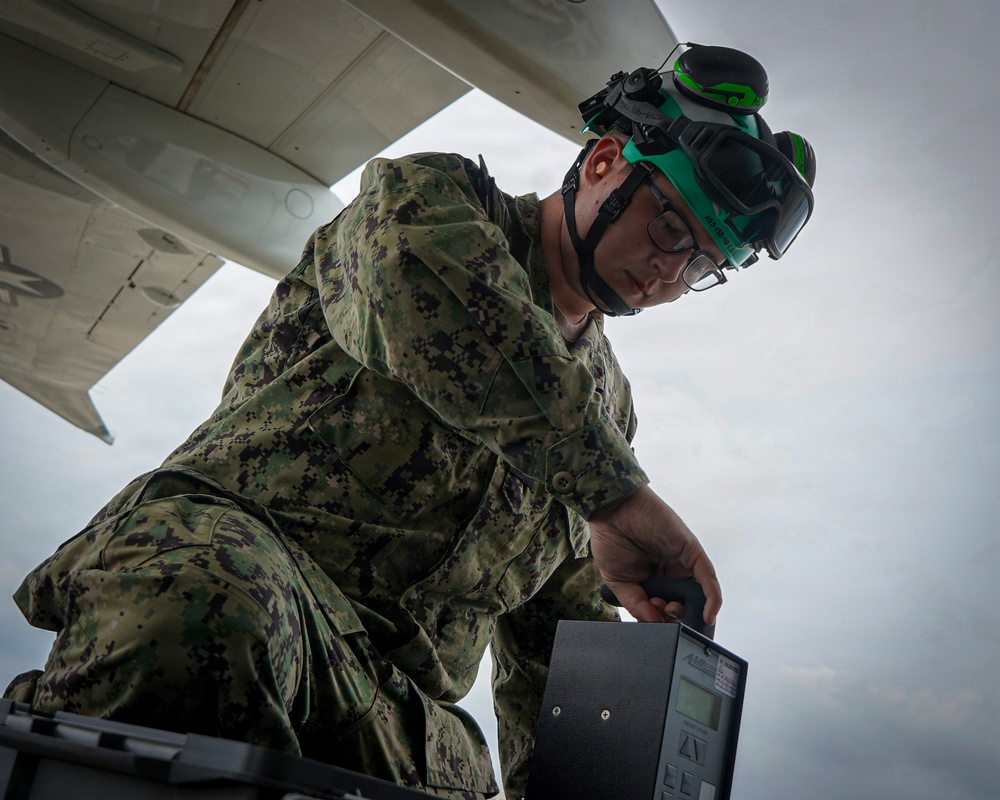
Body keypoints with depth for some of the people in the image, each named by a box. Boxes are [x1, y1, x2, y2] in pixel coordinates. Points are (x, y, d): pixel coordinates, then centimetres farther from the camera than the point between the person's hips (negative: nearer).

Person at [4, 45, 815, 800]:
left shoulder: (608, 402, 24)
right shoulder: (433, 196, 6)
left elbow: (560, 629, 27)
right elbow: (433, 294, -22)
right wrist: (619, 493, -21)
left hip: (392, 690, 6)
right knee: (208, 610, -38)